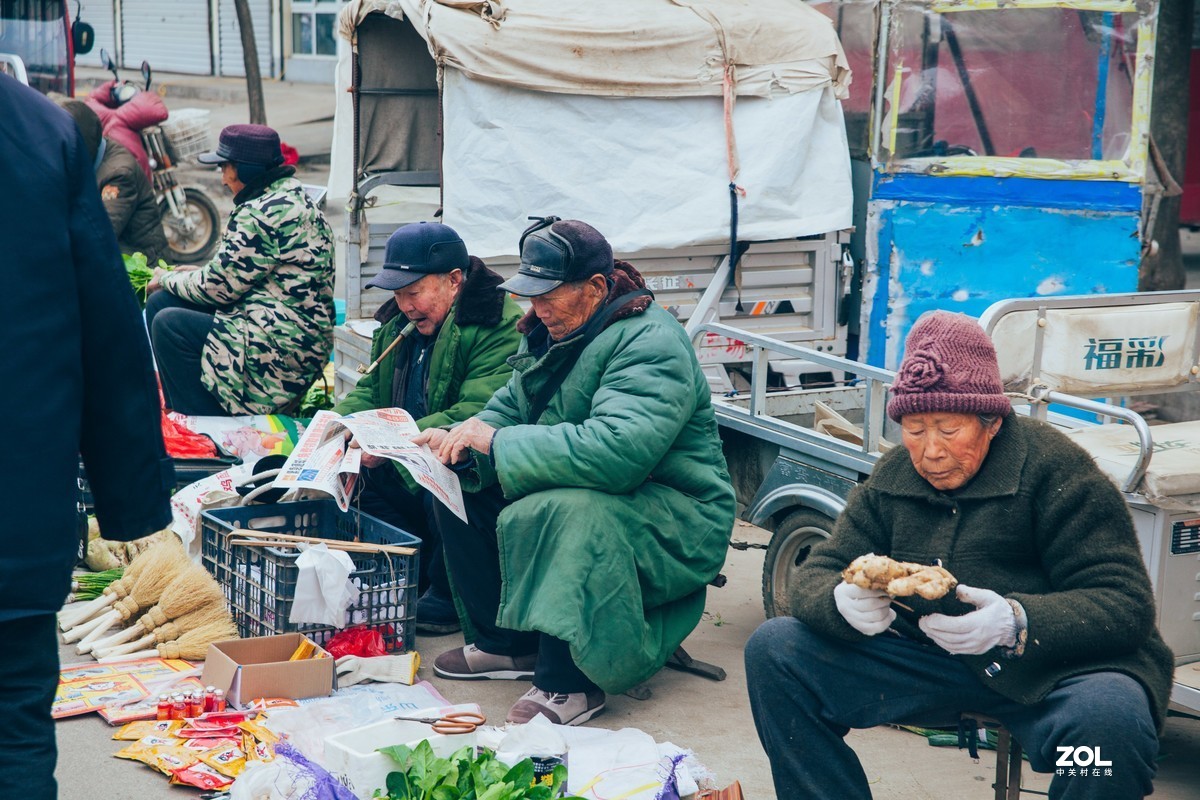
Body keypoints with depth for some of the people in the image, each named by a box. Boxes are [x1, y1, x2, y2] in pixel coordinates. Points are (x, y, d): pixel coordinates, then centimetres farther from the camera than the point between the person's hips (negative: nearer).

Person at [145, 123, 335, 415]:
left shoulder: (262, 213, -19)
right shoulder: (290, 196, 14)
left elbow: (220, 287, -14)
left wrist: (168, 279, 3)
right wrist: (199, 273, 13)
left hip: (283, 348, -11)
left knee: (168, 324, -15)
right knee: (159, 303, 9)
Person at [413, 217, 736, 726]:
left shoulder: (650, 346, -23)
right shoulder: (553, 331, 6)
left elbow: (616, 450, -37)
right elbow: (510, 408, 13)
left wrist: (495, 441, -32)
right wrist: (459, 440, -11)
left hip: (672, 525, -9)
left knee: (560, 512, -37)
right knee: (459, 487, 0)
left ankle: (569, 684, -24)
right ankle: (506, 643, 9)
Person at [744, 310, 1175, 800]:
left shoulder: (1054, 467, -10)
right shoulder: (892, 477, 6)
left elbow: (1126, 603, -14)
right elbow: (816, 575, 5)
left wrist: (1017, 623, -32)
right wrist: (843, 604, -22)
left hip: (1047, 670, -5)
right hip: (924, 663, 5)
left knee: (1109, 717, -39)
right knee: (773, 650, -10)